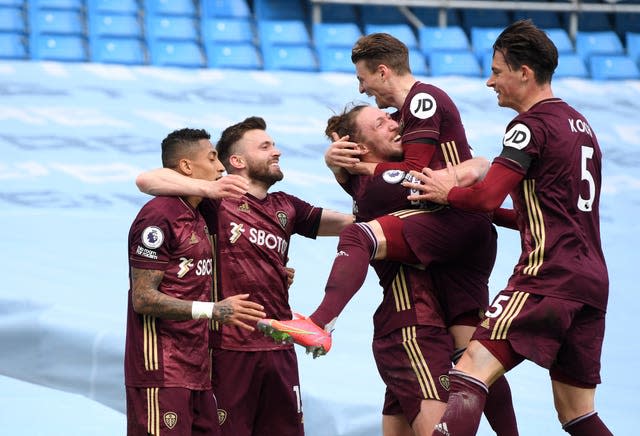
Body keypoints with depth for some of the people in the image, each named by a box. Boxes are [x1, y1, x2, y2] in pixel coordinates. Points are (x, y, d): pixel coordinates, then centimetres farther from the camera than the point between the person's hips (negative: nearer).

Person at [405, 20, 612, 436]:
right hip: (592, 279, 9)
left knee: (471, 374, -19)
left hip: (548, 277, -9)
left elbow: (487, 197, -16)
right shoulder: (580, 124, 20)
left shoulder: (531, 124, -6)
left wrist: (446, 192, 2)